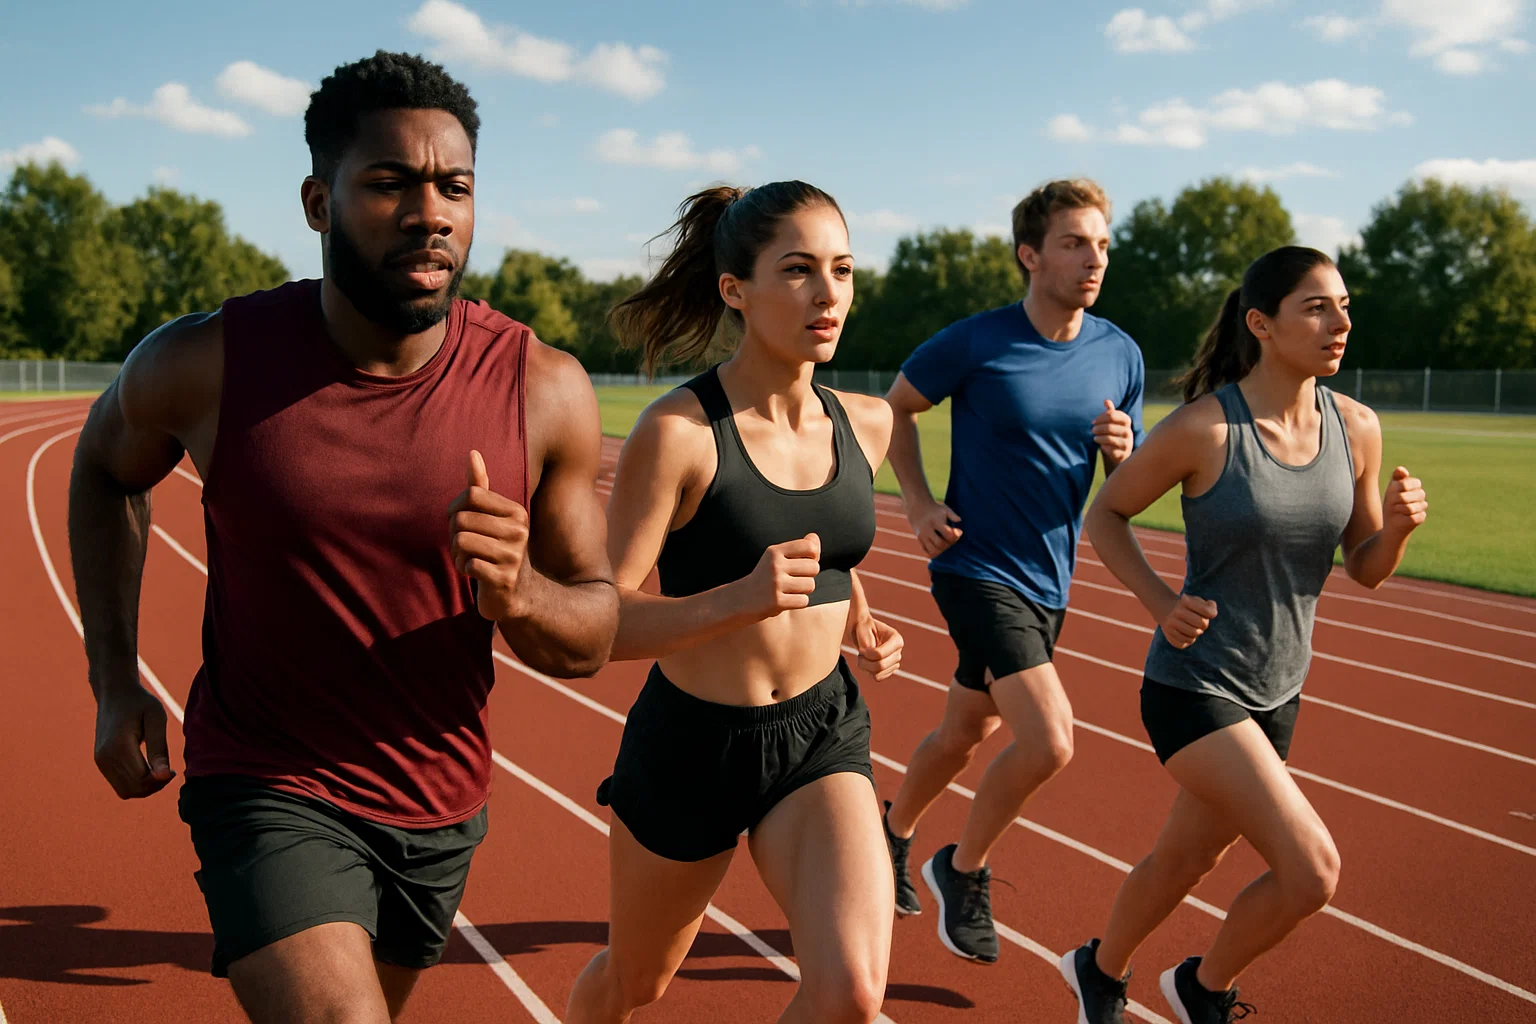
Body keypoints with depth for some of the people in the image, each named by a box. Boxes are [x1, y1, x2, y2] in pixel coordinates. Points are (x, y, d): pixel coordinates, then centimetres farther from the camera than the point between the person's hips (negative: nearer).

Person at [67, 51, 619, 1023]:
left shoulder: (545, 392, -14)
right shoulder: (207, 364, -15)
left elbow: (592, 637, -6)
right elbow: (106, 468, 8)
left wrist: (518, 594, -29)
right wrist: (115, 680, 1)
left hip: (443, 801, 3)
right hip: (268, 787, -3)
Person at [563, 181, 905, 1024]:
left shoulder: (867, 424, -2)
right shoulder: (677, 432, -20)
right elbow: (600, 623, -21)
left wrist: (862, 629, 1)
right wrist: (741, 599, -35)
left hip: (822, 733, 3)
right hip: (690, 740, -3)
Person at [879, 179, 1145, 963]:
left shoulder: (1120, 355, 1)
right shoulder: (975, 342, -13)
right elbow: (896, 407, 3)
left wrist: (1122, 450, -14)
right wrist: (919, 504, -6)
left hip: (1048, 581, 6)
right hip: (977, 569, -6)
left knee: (964, 734, 20)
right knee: (1048, 741, -17)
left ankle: (892, 834, 46)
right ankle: (964, 870, 8)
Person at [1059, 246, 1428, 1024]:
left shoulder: (1356, 429, -3)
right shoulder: (1204, 428, -18)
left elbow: (1365, 569, 6)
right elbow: (1105, 514, -4)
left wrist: (1399, 524, -15)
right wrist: (1160, 603, -18)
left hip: (1276, 693, 6)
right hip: (1194, 686, -6)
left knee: (1188, 859, 22)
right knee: (1312, 870, -13)